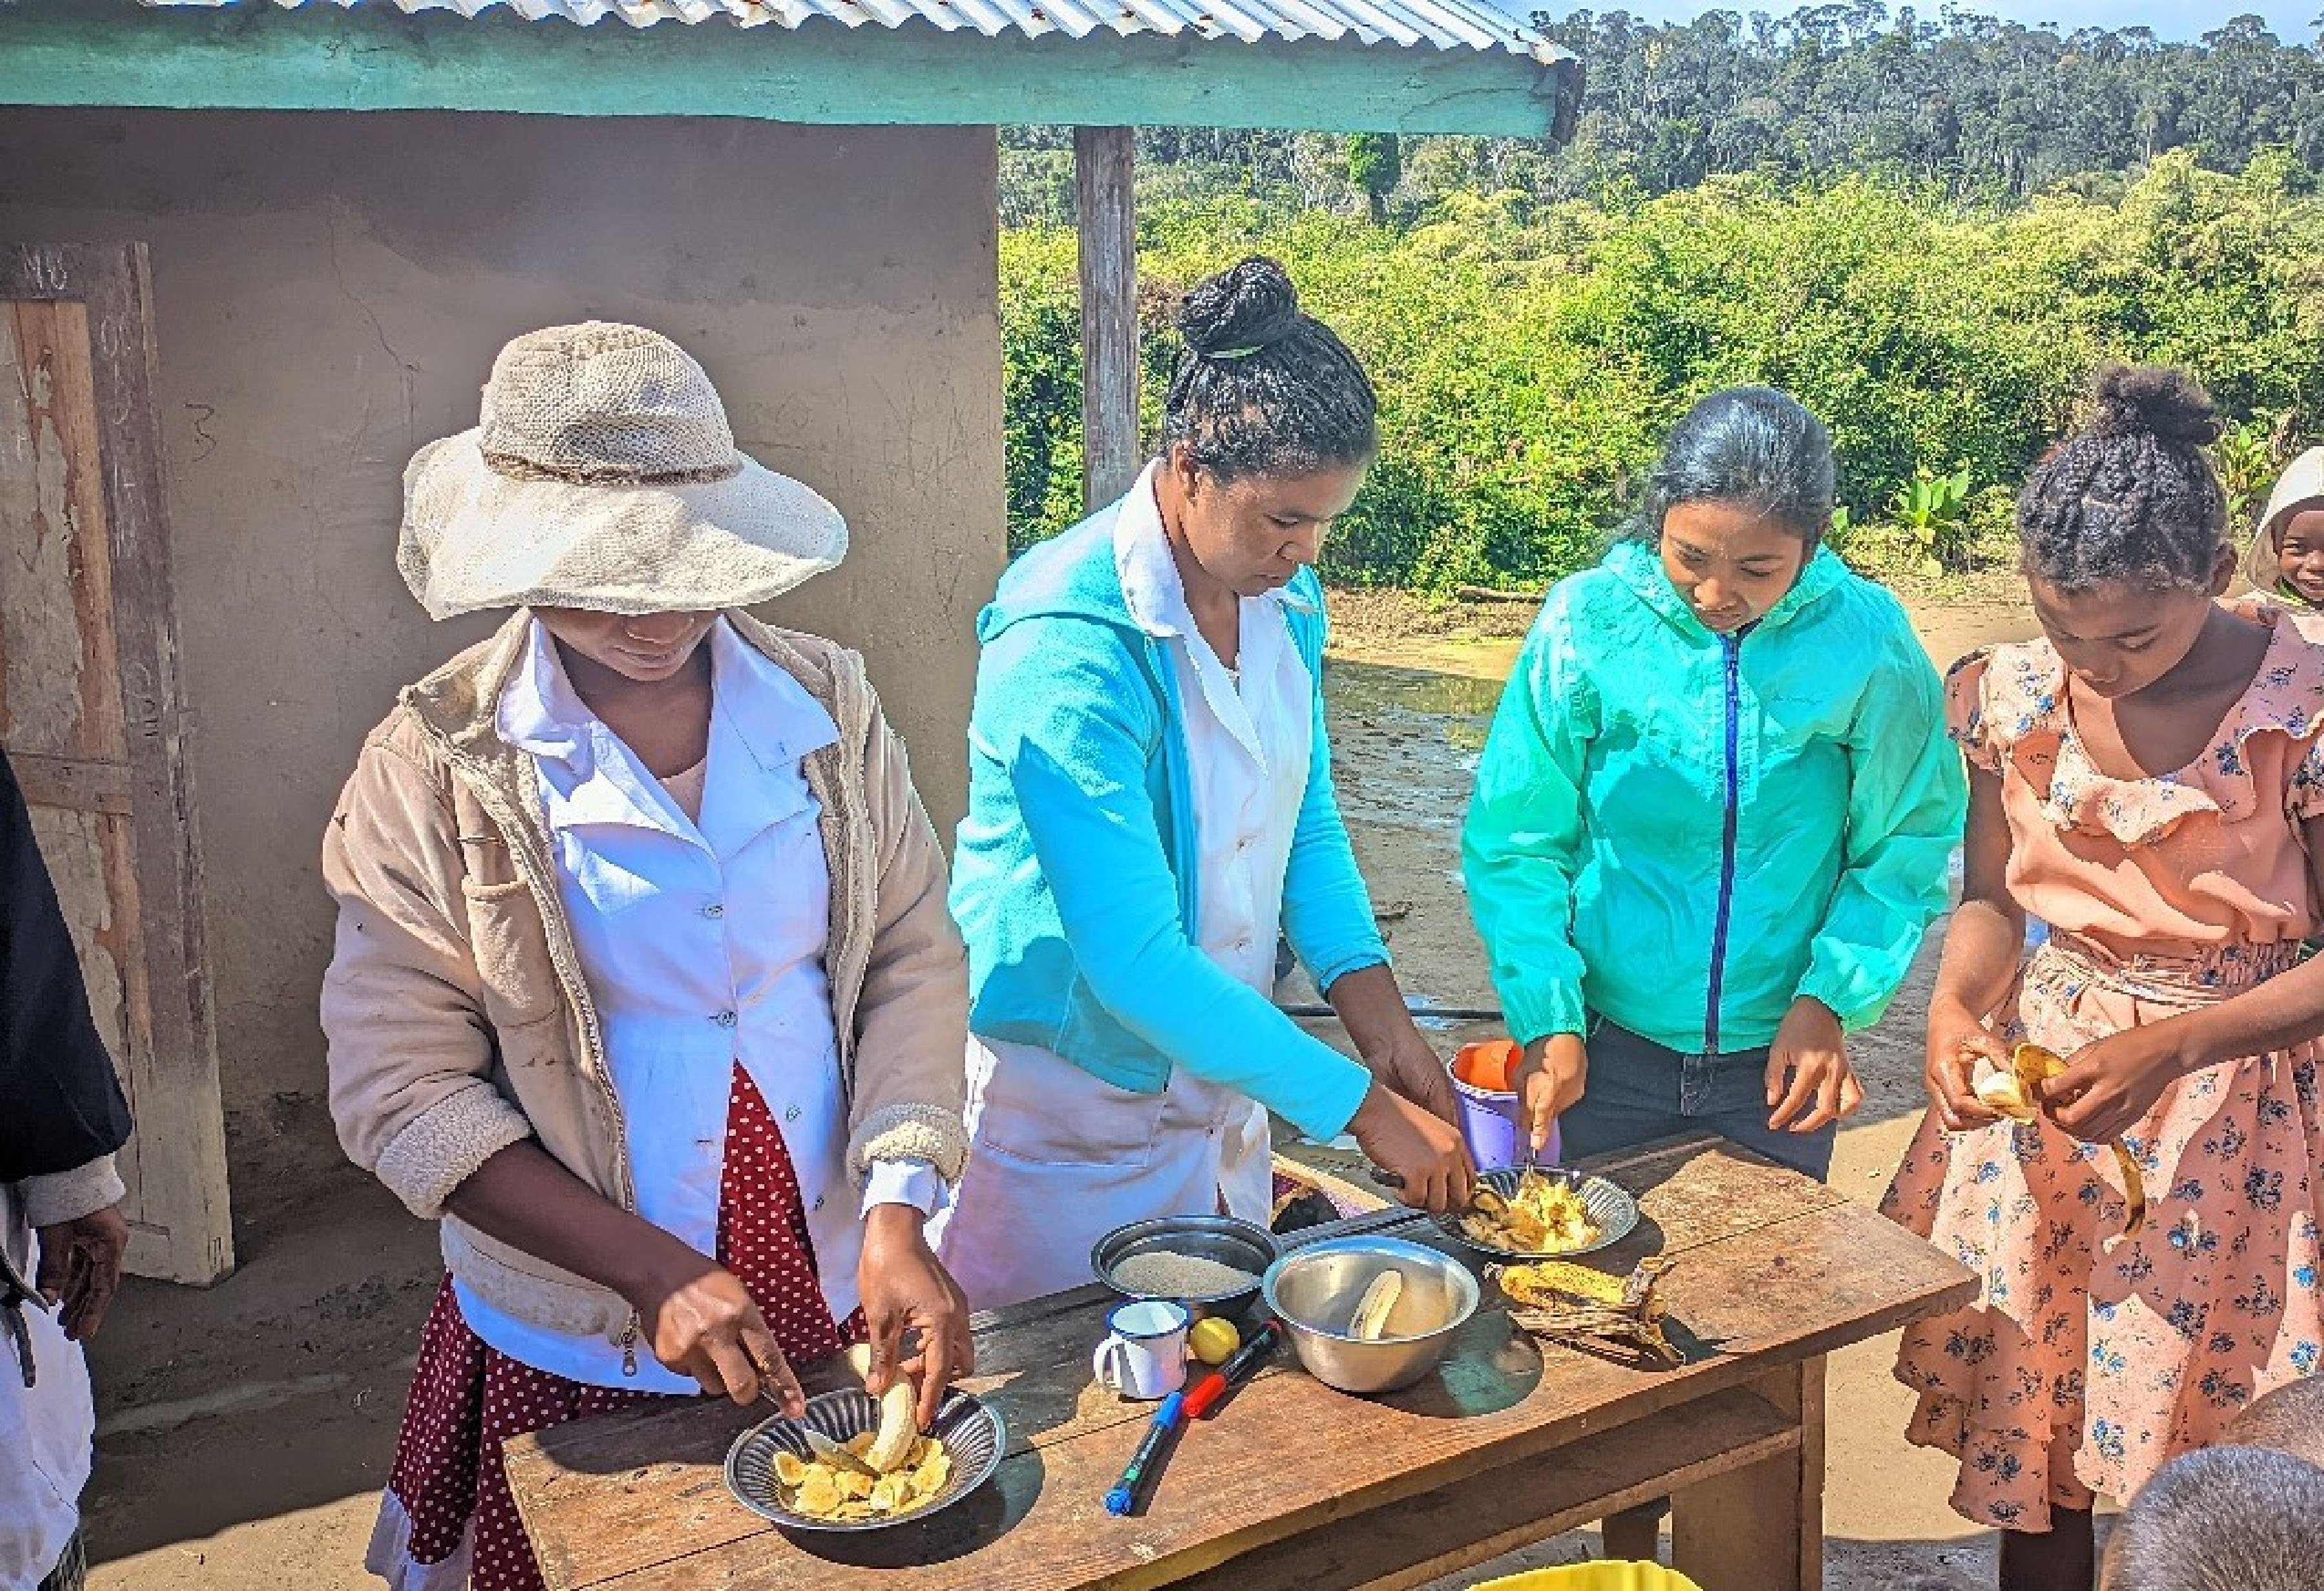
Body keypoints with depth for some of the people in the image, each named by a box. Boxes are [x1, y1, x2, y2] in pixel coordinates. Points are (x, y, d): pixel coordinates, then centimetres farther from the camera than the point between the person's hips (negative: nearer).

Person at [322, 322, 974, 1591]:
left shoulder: (825, 702, -5)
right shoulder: (439, 766, -13)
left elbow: (913, 956, -4)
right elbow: (403, 1092, -13)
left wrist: (897, 1211, -18)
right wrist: (655, 1274, -20)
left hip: (840, 1299, 3)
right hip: (579, 1354, -2)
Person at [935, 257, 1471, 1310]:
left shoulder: (1286, 597, -2)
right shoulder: (1070, 643, -28)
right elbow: (1131, 960, -30)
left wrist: (1374, 1007, -7)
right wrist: (1363, 1107, -27)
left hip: (1218, 1079, 7)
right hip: (1070, 1112, -7)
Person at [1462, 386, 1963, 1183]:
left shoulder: (1866, 640, -12)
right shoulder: (1590, 618, -14)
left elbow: (1907, 845, -1)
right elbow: (1515, 841, -7)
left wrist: (1831, 998, -11)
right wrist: (1546, 1019, -14)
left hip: (1781, 1056, 1)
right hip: (1607, 1043, 0)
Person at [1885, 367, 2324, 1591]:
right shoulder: (2013, 696, -6)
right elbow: (1992, 899, 4)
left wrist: (2169, 1048, -24)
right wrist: (1954, 1007, -15)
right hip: (2044, 1071, 3)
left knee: (2185, 1492, 7)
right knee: (2032, 1427, 13)